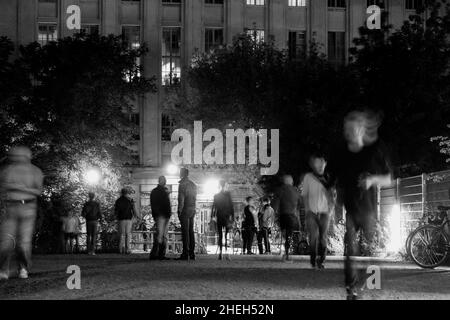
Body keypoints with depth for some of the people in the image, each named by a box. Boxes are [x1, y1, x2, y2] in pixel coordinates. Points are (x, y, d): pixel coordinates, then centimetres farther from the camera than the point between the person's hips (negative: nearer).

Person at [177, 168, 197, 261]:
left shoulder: (182, 184, -9)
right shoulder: (193, 185, 15)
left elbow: (181, 198, -15)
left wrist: (179, 211, -13)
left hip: (185, 210, -8)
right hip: (193, 210, 8)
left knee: (185, 232, -9)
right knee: (191, 231, 9)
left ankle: (185, 254, -12)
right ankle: (192, 254, 8)